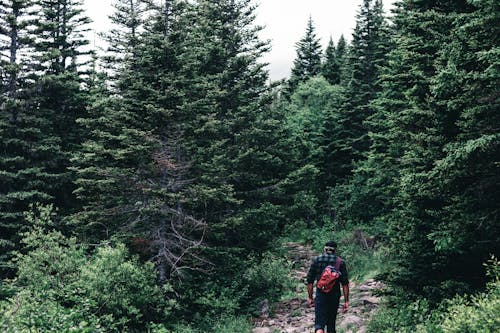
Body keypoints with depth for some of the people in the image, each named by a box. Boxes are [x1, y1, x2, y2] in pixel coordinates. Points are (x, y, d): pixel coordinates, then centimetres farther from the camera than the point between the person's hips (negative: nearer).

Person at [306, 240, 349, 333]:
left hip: (320, 295, -1)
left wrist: (310, 297, 11)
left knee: (319, 323, -6)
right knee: (331, 323, 17)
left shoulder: (316, 260, 2)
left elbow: (310, 281, 3)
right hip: (334, 297, 1)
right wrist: (346, 301, 2)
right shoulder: (340, 262, 0)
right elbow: (345, 283, -3)